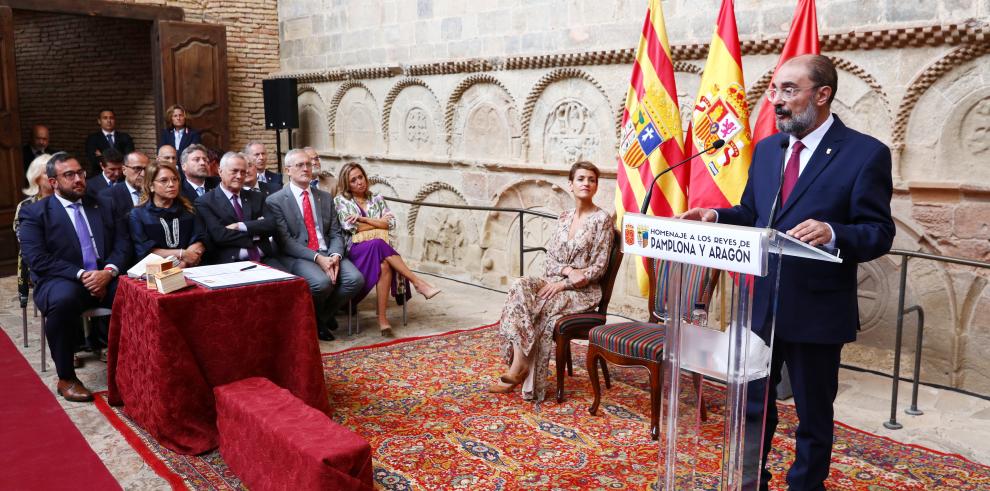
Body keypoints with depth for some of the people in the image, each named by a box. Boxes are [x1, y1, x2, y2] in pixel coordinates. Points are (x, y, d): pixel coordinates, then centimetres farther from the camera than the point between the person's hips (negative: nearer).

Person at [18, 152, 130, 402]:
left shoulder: (100, 207, 17)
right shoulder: (34, 213, 5)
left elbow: (122, 244, 8)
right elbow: (38, 259, -8)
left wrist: (108, 271, -13)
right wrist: (81, 275, -19)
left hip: (103, 278, 3)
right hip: (60, 281, -3)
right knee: (63, 299, -39)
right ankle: (66, 378, -21)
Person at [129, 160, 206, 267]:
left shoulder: (188, 209, 15)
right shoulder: (138, 214, 7)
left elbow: (199, 243, 4)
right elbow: (144, 250, -4)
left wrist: (184, 262, -14)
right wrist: (181, 254, -11)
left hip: (189, 268, 2)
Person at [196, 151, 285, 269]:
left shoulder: (256, 197, 18)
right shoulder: (205, 203, 4)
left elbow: (271, 225, 4)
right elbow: (219, 236, -8)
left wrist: (240, 226, -8)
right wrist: (255, 234, -3)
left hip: (263, 259, 4)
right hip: (230, 263, -4)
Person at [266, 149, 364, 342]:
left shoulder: (325, 197, 16)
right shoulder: (275, 201, 0)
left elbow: (336, 233, 10)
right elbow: (285, 241, -9)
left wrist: (335, 256, -12)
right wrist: (317, 258, -20)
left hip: (327, 254, 5)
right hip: (296, 257, -5)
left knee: (356, 279, -22)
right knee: (322, 281, -34)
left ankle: (323, 315, 3)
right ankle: (312, 319, -1)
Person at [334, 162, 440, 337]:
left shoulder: (377, 199, 17)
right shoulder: (340, 201, 9)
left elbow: (391, 224, 3)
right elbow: (351, 227, -5)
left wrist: (363, 219, -4)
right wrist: (379, 222, 1)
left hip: (378, 250, 2)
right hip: (355, 250, -2)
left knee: (384, 265, -35)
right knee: (378, 244, -37)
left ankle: (382, 318, -38)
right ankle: (419, 283, -36)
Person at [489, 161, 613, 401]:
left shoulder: (602, 219, -6)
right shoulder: (564, 217, 12)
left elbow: (598, 267, -10)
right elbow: (549, 258, 10)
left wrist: (563, 284, -18)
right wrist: (568, 269, -12)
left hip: (584, 291, -5)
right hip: (556, 282, 5)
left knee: (526, 305, -28)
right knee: (519, 287, -26)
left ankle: (519, 365, -16)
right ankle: (519, 366, -28)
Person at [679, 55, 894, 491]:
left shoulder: (866, 153, -11)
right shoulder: (766, 149, 8)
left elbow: (879, 234, -13)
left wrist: (832, 233, -32)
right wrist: (715, 216, -7)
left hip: (817, 309, -5)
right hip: (761, 303, 5)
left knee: (813, 414, 14)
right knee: (752, 403, 18)